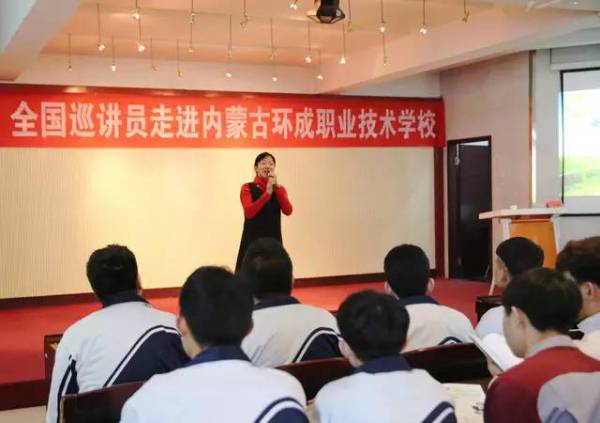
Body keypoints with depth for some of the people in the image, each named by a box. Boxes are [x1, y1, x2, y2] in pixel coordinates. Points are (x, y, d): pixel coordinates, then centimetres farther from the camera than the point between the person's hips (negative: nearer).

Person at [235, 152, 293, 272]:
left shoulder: (279, 188, 10)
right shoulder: (248, 188, -1)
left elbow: (288, 211, -8)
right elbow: (249, 212, -18)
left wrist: (277, 187, -15)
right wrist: (267, 192, -22)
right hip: (252, 241, -3)